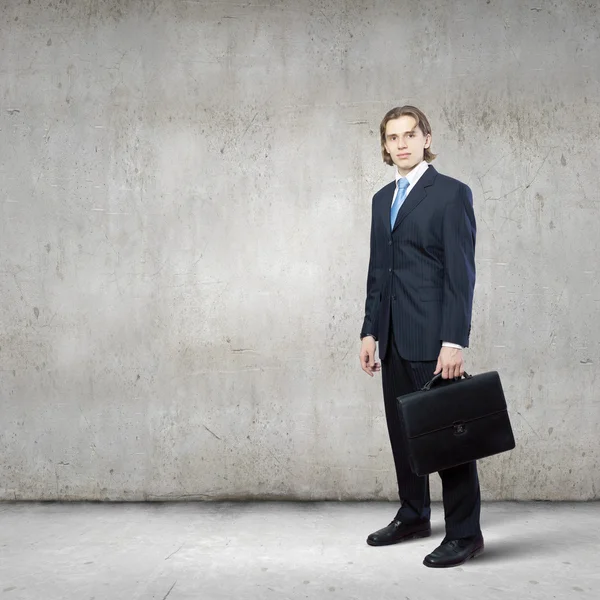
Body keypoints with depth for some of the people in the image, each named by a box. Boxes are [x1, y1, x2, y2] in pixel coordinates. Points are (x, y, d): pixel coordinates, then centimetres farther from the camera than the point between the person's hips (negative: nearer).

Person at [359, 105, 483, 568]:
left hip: (432, 337, -7)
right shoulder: (383, 199, 16)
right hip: (395, 338, 7)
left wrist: (454, 341, -18)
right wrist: (371, 331, 12)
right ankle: (413, 516, 28)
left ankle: (465, 533, 11)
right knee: (402, 430, 13)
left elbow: (461, 273, -12)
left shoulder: (452, 193, -5)